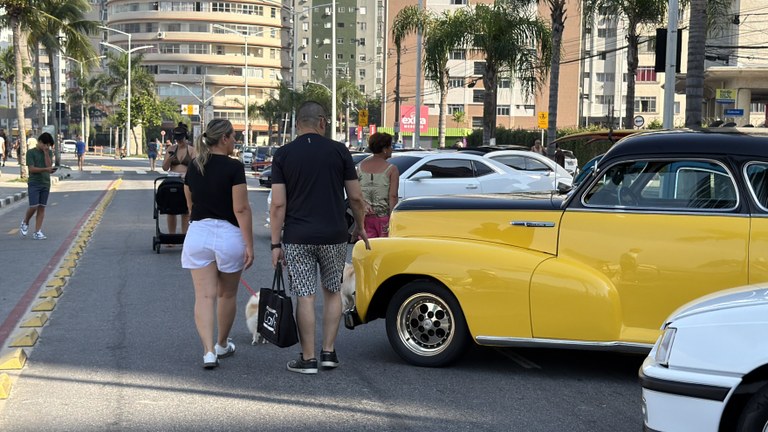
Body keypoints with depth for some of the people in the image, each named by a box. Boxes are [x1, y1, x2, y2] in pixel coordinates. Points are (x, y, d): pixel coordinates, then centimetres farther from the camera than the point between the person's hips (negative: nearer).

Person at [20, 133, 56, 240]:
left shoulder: (49, 152, 9)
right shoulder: (31, 152, -3)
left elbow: (49, 165, -4)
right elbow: (32, 169, -11)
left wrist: (46, 152, -9)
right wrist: (45, 169, -22)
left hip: (46, 184, 4)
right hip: (34, 184, -4)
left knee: (42, 207, 2)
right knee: (34, 206, -12)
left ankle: (37, 232, 4)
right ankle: (25, 223, 16)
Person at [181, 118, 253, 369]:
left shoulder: (193, 168, 6)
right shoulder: (234, 168, -12)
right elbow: (241, 209, -16)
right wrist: (249, 245, -12)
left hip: (198, 234, 4)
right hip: (229, 234, -3)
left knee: (204, 296, 0)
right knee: (227, 295, 15)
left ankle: (208, 351, -11)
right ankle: (222, 345, 31)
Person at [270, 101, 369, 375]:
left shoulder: (283, 154, -1)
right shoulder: (339, 151, -1)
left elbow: (278, 204, -6)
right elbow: (355, 197, 2)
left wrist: (276, 244, -2)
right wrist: (360, 227, 18)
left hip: (297, 238, -1)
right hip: (333, 236, 1)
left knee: (305, 297, 2)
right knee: (332, 292, 16)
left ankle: (308, 359, 5)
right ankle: (329, 352, 15)